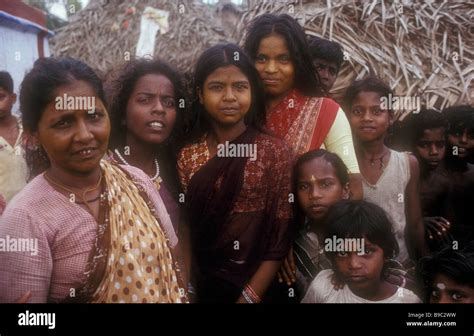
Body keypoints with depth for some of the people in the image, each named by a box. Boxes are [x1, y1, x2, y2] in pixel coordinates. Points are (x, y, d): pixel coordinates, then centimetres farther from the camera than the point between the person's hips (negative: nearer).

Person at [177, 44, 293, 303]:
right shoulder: (187, 156, -3)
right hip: (205, 285, 2)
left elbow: (280, 237, -11)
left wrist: (249, 296, -15)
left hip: (260, 286, -2)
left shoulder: (274, 152, -10)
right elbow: (185, 232, -1)